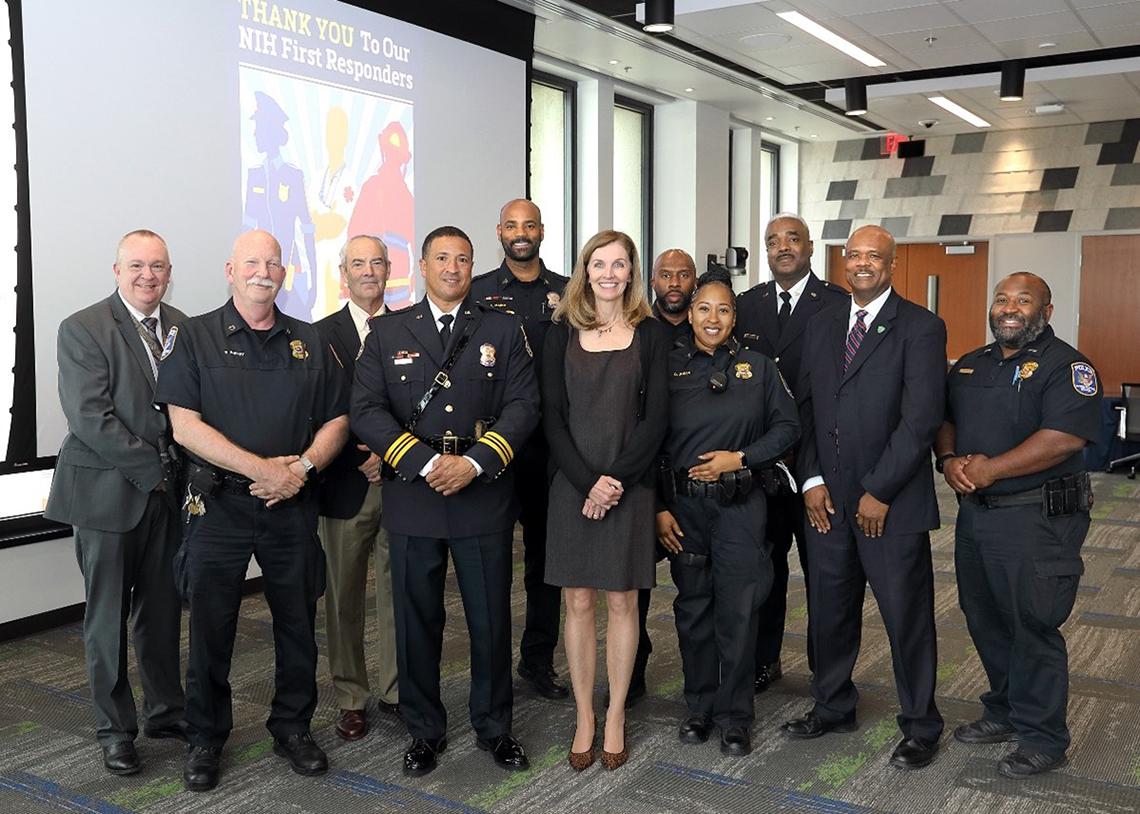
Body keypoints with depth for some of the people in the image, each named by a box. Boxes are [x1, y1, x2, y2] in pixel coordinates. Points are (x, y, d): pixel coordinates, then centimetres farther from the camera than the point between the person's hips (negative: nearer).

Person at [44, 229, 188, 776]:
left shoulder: (183, 328, 7)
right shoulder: (82, 330, -8)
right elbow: (89, 417, -16)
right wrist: (153, 469, -16)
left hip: (168, 491, 5)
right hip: (107, 491, -4)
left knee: (163, 611, 14)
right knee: (108, 618, 6)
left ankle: (165, 711, 29)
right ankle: (115, 730, 20)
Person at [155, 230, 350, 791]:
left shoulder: (309, 343, 11)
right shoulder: (195, 337, 0)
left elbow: (336, 419, 10)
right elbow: (184, 425, -9)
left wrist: (303, 467, -10)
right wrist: (260, 468, -16)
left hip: (292, 507, 3)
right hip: (218, 506, -2)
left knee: (298, 624, 9)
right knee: (210, 627, 5)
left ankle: (293, 726, 27)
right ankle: (206, 738, 22)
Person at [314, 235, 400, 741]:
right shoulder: (322, 335, 3)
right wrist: (359, 460, -11)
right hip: (346, 485, -1)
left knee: (397, 590, 8)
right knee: (344, 595, 7)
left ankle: (395, 689, 22)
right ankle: (351, 698, 19)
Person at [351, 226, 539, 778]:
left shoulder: (503, 330, 7)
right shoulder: (388, 332, 6)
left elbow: (522, 405, -2)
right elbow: (367, 410, -4)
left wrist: (474, 462, -15)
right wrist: (426, 463, -15)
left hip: (485, 499, 0)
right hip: (412, 501, 0)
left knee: (491, 620, 9)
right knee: (417, 622, 9)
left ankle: (493, 726, 27)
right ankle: (424, 729, 27)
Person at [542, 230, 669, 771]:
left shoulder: (650, 335, 3)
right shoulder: (562, 334, 5)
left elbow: (655, 417, -3)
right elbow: (552, 416, 0)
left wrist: (615, 479, -13)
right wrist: (587, 481, -11)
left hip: (630, 486, -1)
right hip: (572, 484, 1)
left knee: (622, 602, 6)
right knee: (578, 603, 5)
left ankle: (616, 716, 19)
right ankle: (584, 719, 17)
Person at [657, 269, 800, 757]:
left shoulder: (757, 367, 4)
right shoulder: (669, 368, 1)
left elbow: (787, 426, 4)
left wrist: (740, 458, -10)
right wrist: (659, 508, -2)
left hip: (740, 504, 0)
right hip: (683, 505, 1)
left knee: (738, 611, 0)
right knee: (693, 610, 10)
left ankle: (734, 717, 16)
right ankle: (699, 707, 27)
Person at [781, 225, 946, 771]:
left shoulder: (921, 328, -6)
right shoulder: (822, 327, 12)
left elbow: (921, 418, -13)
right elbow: (805, 408, 11)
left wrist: (880, 492, -14)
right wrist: (811, 479, 0)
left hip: (893, 502, -5)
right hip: (828, 499, 5)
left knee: (907, 617, 5)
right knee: (829, 611, 14)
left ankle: (921, 727, 22)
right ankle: (832, 707, 32)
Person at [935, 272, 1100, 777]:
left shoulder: (1066, 366, -9)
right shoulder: (969, 366, 14)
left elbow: (1063, 438, -21)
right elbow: (944, 419, 14)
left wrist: (990, 469, -21)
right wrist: (949, 460, -7)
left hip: (1037, 518, -7)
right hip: (975, 513, 7)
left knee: (1033, 627, 0)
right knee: (985, 620, 15)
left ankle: (1042, 739, 14)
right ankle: (1005, 712, 33)